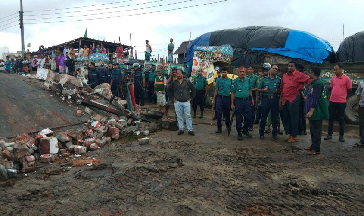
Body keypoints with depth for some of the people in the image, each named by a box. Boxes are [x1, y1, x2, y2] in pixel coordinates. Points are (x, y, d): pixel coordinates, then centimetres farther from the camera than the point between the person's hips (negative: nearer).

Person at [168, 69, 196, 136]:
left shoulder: (187, 82, 2)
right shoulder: (174, 83, 5)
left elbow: (193, 90, 9)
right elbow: (169, 90, 15)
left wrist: (190, 98, 4)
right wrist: (173, 98, 7)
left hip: (186, 102, -1)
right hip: (177, 102, 2)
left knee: (188, 116, -2)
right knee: (179, 116, 6)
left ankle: (190, 130, 4)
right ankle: (181, 129, 16)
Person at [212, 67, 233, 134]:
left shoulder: (230, 80, 4)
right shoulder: (218, 80, 3)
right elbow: (216, 90, 5)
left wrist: (232, 100, 0)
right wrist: (214, 99, 2)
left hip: (227, 98, 1)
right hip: (219, 98, 0)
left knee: (227, 113, 10)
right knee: (219, 113, -1)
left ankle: (228, 125, 31)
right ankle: (219, 128, 7)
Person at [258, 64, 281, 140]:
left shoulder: (279, 80, 9)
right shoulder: (264, 79, 9)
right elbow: (258, 89, 10)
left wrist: (278, 91, -13)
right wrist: (264, 90, -9)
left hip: (275, 99, 1)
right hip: (266, 99, 0)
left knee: (275, 117, 6)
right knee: (264, 116, 2)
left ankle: (274, 133, 18)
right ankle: (261, 133, 12)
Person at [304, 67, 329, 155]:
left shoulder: (317, 84, -17)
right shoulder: (315, 83, 16)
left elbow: (315, 99, -22)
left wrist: (311, 111, -24)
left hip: (317, 112, -11)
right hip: (315, 112, 11)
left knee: (316, 130, -5)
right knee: (313, 130, 17)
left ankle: (316, 149, 0)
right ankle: (313, 145, 28)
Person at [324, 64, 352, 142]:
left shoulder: (346, 79, -6)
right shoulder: (333, 78, 7)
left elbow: (349, 90, -1)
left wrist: (341, 94, 1)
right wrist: (335, 94, 5)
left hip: (341, 102, -4)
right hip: (332, 101, 4)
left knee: (341, 119, 6)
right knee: (331, 118, 8)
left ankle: (341, 136, 16)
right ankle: (329, 134, 18)